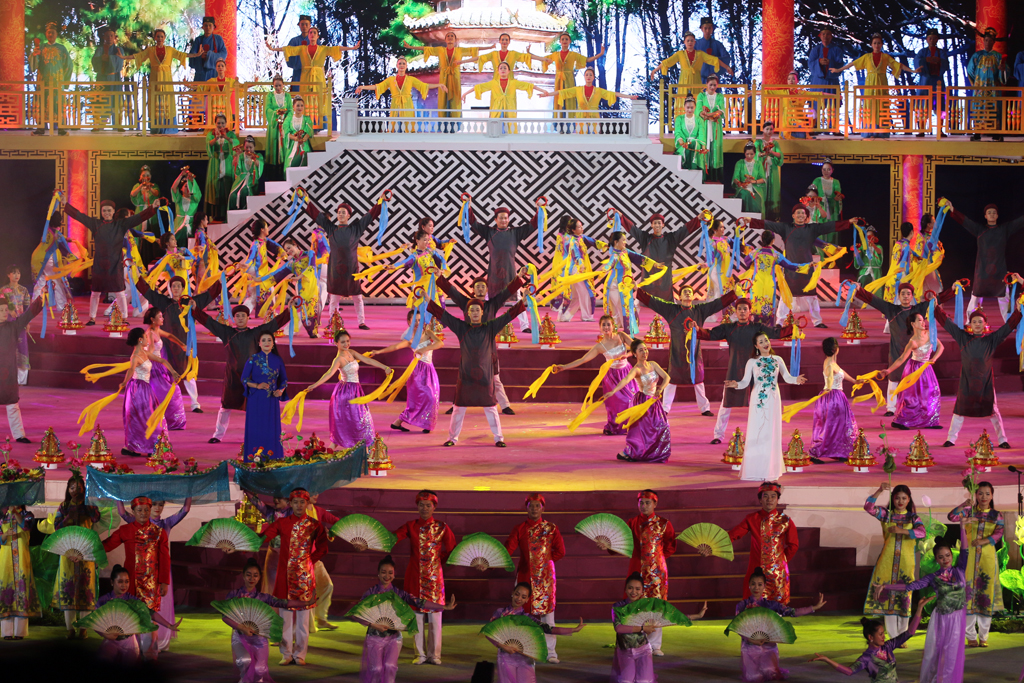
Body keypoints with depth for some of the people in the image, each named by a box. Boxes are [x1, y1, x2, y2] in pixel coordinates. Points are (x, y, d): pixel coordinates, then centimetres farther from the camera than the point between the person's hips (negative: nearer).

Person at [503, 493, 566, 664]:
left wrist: (544, 561, -1)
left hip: (545, 576, -1)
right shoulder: (519, 529, 5)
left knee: (547, 611, -1)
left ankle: (550, 651, 4)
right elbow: (507, 549, -5)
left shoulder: (551, 528, 5)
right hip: (525, 577, 1)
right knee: (524, 612, 0)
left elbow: (560, 551, 5)